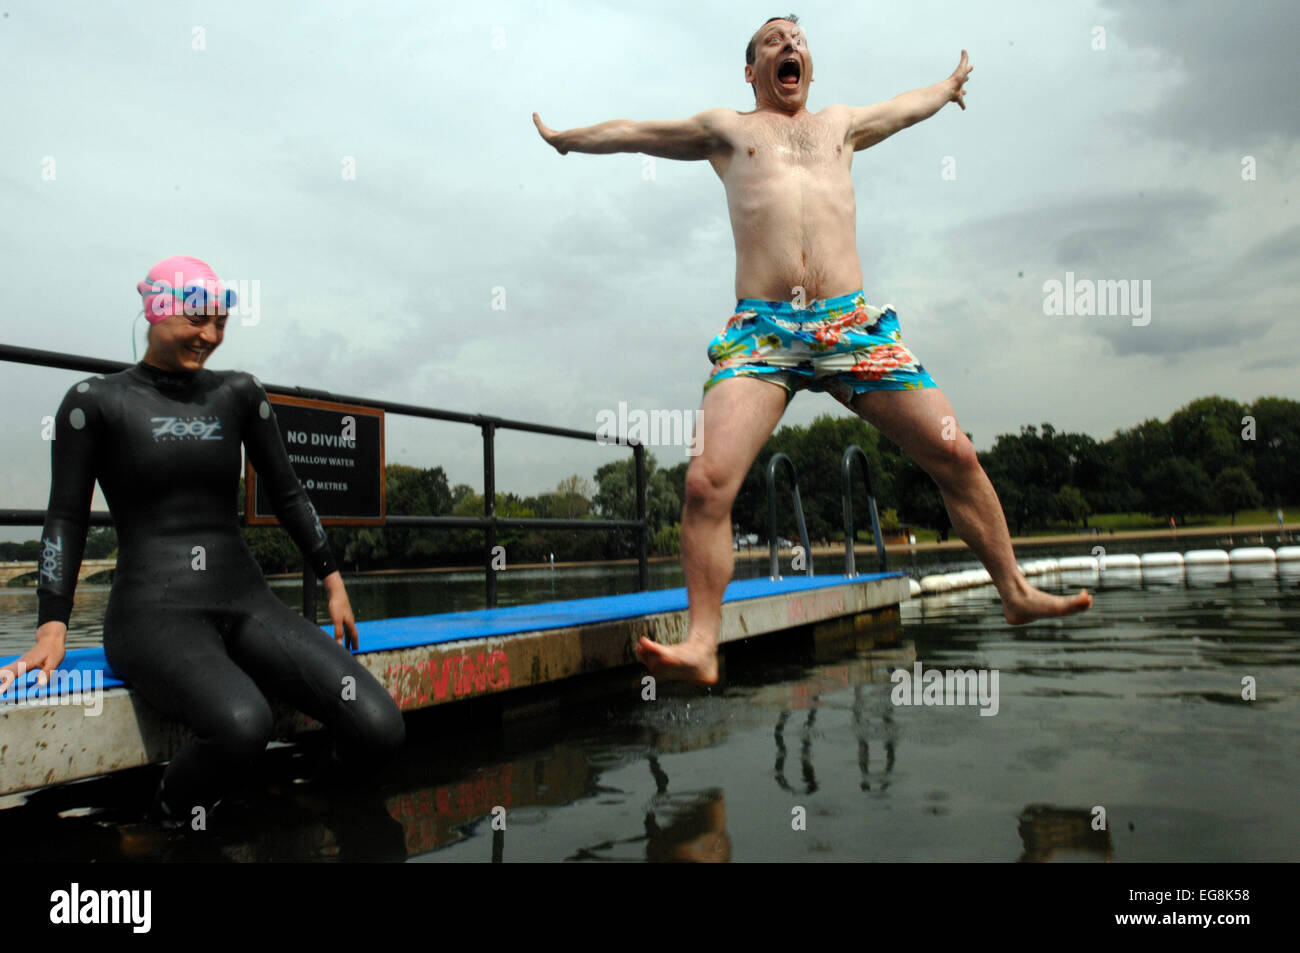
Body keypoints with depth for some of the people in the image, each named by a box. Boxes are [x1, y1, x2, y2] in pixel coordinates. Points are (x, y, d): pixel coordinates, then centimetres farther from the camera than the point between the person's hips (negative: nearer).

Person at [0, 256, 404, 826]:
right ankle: (163, 827, -7)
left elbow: (286, 493, 17)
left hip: (246, 602, 4)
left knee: (380, 729, -21)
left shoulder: (237, 394, 12)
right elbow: (66, 516, 5)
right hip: (154, 611, -3)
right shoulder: (96, 402, 4)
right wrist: (52, 627, -3)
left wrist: (333, 580, 15)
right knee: (241, 722, -38)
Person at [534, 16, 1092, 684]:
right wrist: (562, 138, 44)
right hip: (762, 330, -2)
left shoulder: (840, 124, 28)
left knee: (956, 456, -3)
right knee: (707, 480, -22)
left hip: (854, 322, 3)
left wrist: (948, 88, 66)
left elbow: (907, 106, 48)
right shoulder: (727, 129, 22)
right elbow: (634, 133, 33)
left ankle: (1015, 593, 16)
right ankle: (702, 644, -13)